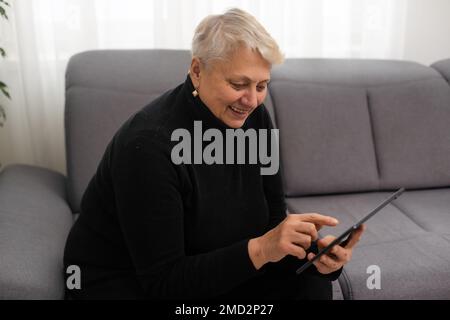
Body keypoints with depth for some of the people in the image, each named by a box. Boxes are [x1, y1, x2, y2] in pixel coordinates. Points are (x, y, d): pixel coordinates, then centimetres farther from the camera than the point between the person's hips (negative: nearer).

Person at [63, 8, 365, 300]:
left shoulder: (253, 118, -8)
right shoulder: (149, 144, -29)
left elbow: (273, 219, -4)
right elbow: (163, 282, -27)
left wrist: (315, 251, -24)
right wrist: (260, 249, -37)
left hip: (207, 273, 6)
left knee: (310, 280, -11)